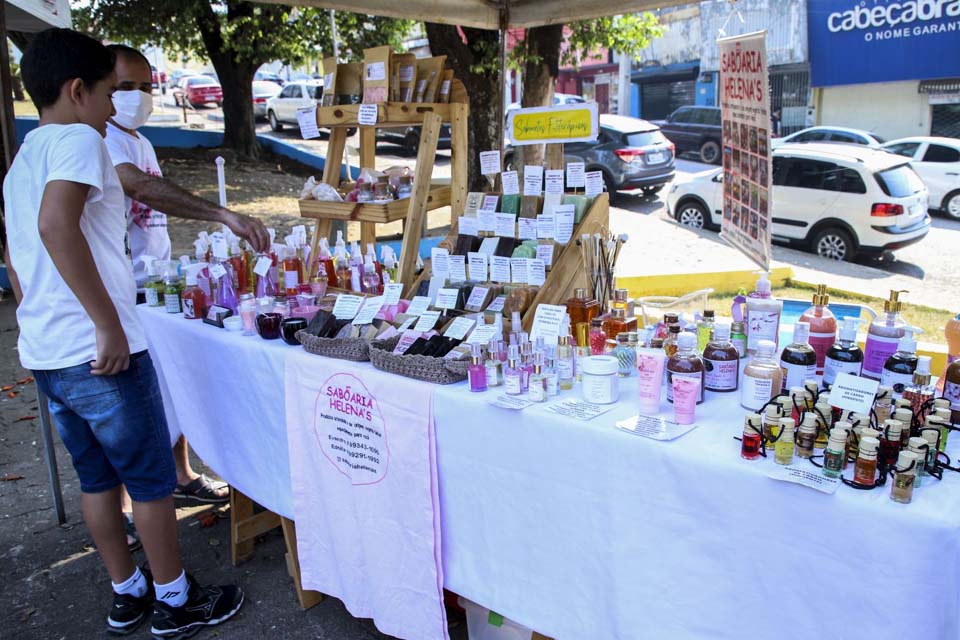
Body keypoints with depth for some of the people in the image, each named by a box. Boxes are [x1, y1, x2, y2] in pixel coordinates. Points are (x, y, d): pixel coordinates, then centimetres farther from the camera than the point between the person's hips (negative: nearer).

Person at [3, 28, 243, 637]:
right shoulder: (79, 139, -11)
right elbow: (57, 224, -29)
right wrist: (109, 325, -26)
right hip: (98, 353, -9)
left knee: (98, 476, 18)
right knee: (153, 478, 5)